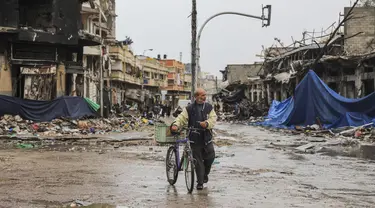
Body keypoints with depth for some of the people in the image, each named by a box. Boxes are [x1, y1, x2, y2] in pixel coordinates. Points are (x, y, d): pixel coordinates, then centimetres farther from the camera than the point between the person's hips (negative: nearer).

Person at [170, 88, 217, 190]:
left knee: (210, 157, 1)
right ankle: (200, 182, 11)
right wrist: (175, 125, -25)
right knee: (198, 161, 2)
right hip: (195, 139, -2)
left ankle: (205, 174, 30)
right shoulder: (189, 109, 3)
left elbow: (213, 118, -3)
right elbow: (181, 118, -5)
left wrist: (207, 123, -24)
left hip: (207, 138, 2)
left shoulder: (209, 107, 8)